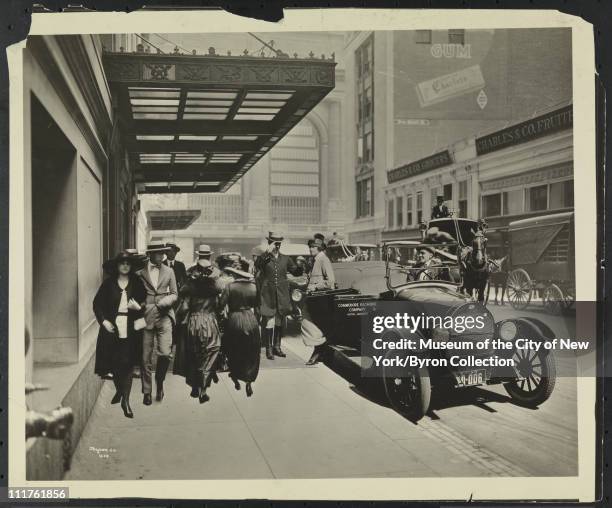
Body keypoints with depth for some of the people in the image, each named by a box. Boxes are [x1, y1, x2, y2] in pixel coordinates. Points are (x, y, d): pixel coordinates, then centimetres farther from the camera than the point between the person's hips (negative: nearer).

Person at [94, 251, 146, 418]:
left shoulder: (136, 283, 4)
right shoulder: (108, 283, 4)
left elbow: (146, 302, 10)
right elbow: (97, 303, 7)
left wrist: (138, 307, -10)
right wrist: (104, 320, -4)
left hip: (131, 329, -1)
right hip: (112, 327, 1)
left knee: (128, 364, -5)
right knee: (114, 363, 8)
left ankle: (125, 400, 0)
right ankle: (119, 390, 34)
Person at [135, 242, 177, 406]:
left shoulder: (169, 271, 9)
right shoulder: (140, 272, 3)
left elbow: (174, 294, 11)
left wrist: (165, 301, -8)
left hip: (164, 316, 1)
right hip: (146, 317, -1)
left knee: (165, 353, -12)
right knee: (145, 358, 3)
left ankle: (159, 382, 15)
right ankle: (147, 391, 17)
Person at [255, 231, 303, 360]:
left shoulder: (285, 259, 11)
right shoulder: (264, 258, -1)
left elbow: (296, 272, 14)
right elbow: (256, 267, -23)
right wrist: (267, 252, -27)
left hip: (281, 295, 4)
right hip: (268, 295, -4)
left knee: (279, 322, 12)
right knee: (269, 322, -7)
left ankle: (277, 347, 23)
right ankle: (268, 349, 1)